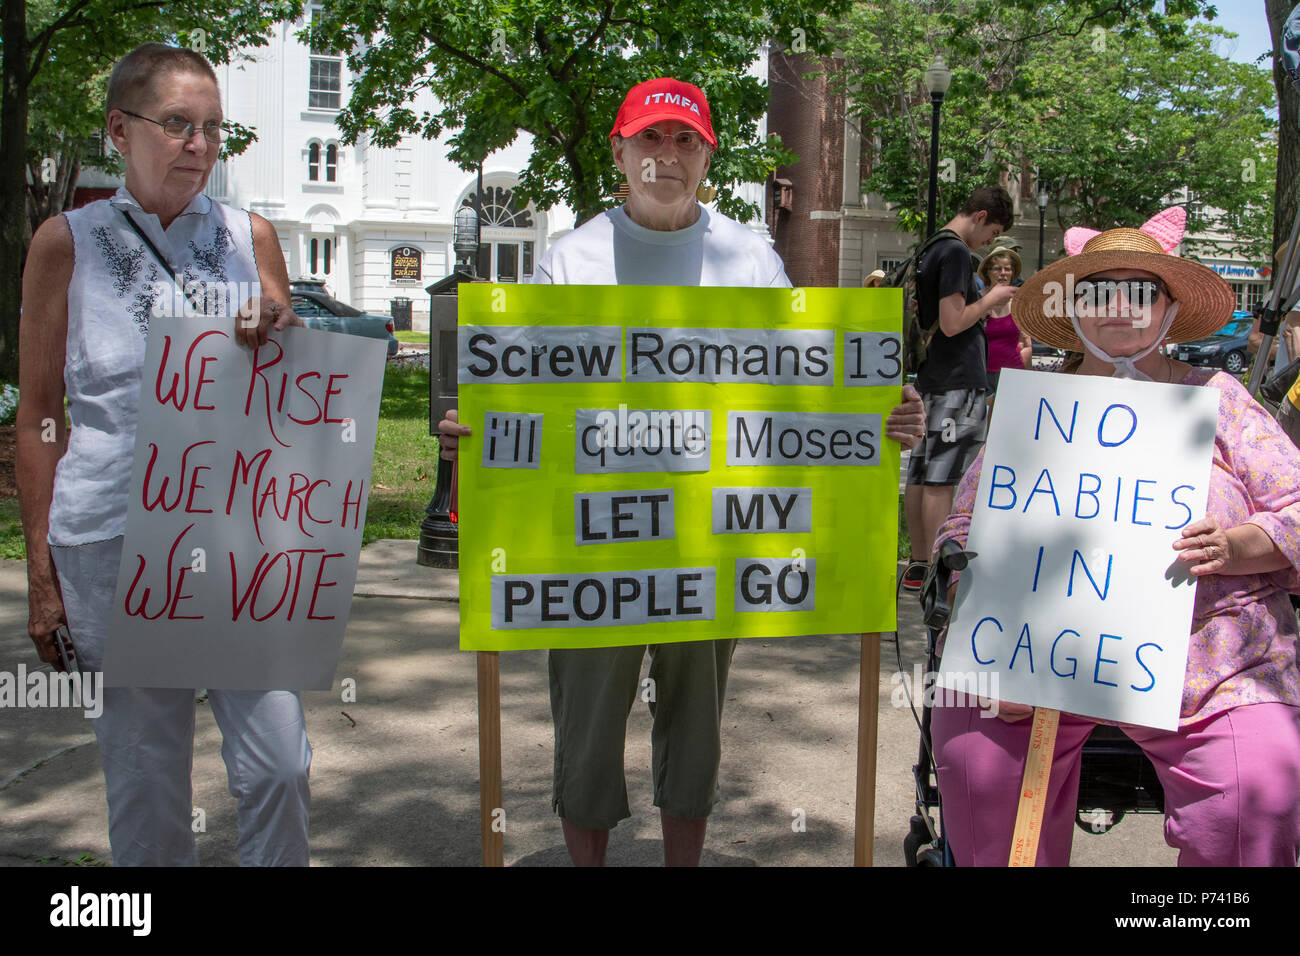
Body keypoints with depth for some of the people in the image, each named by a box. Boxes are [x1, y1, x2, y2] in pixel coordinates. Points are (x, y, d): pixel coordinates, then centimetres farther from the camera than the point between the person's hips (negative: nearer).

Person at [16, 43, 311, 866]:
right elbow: (38, 417, 5)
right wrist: (42, 569, 1)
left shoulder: (251, 237, 9)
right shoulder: (68, 243, 3)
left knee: (278, 763, -3)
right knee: (145, 774, 7)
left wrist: (281, 342, -9)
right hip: (113, 542, -1)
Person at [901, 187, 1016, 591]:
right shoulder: (956, 252, -13)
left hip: (930, 377, 10)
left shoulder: (931, 250, 18)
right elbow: (952, 323, -20)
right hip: (957, 382, -10)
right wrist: (989, 300, -5)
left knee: (920, 475, 10)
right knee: (941, 480, -8)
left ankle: (918, 566, 17)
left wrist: (982, 305, 20)